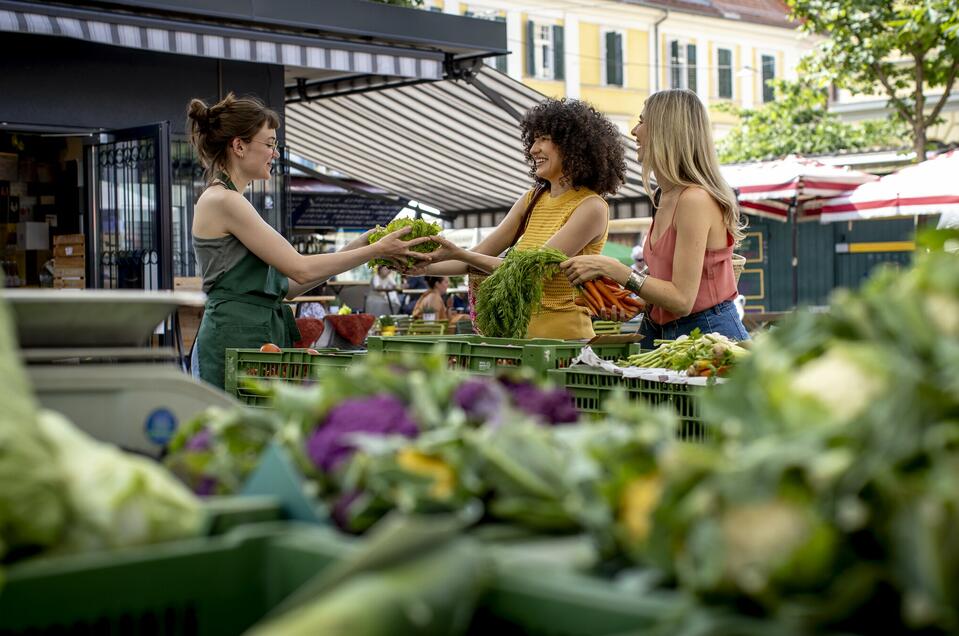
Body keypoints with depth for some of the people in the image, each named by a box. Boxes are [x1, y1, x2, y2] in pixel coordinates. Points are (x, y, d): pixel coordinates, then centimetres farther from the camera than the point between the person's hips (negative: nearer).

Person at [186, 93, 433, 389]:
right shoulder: (223, 201, -10)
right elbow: (300, 269, -13)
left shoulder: (226, 201, 19)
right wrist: (376, 250, -6)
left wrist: (355, 249, 12)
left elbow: (285, 285, 16)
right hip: (236, 339, -9)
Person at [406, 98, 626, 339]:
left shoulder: (591, 207, -9)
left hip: (563, 336, -6)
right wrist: (424, 266, -6)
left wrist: (460, 254, -20)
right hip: (521, 330, 6)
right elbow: (478, 255, 9)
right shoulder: (532, 201, 12)